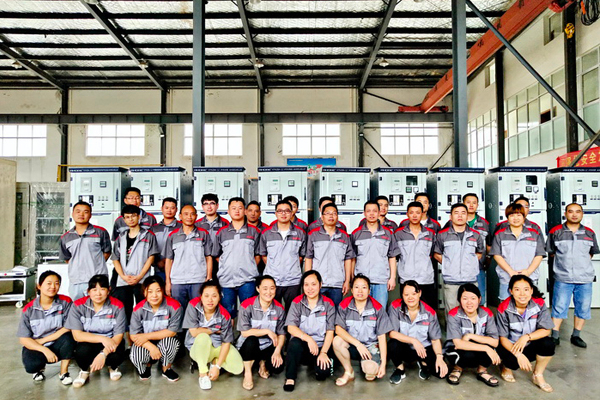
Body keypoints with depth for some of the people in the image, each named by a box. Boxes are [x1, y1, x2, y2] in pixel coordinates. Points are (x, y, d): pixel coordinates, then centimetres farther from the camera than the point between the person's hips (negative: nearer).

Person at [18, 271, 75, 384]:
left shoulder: (65, 302, -9)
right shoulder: (29, 309, -8)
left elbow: (68, 328, -15)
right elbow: (24, 339, -8)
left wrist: (43, 340, -17)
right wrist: (45, 350, -22)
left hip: (57, 345, 0)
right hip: (35, 347, 1)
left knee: (68, 338, -33)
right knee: (30, 364, -30)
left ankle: (64, 373, -9)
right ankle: (39, 367, 10)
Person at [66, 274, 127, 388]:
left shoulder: (117, 306, -12)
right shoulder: (78, 306, -11)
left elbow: (118, 335, -13)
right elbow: (77, 335, -15)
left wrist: (103, 354, -29)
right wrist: (102, 339, -27)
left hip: (110, 343, 0)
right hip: (88, 343, 1)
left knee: (117, 355, -32)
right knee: (82, 351, -33)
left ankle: (113, 367, 9)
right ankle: (84, 370, 5)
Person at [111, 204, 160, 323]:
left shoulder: (148, 235, 5)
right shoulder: (121, 238, 16)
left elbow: (151, 257, -1)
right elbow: (115, 259, 11)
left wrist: (139, 277, -10)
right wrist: (123, 276, -5)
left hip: (142, 282, -3)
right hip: (122, 282, 3)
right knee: (124, 312, 4)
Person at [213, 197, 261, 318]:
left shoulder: (253, 231, 8)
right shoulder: (222, 232, 10)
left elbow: (257, 255, 10)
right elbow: (216, 255, 14)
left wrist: (249, 267, 0)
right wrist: (228, 266, 6)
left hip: (247, 280, -1)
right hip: (226, 280, 1)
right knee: (227, 313, 7)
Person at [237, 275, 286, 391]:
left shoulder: (279, 309, -4)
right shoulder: (247, 306, -15)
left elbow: (282, 334, -1)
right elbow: (244, 332, -20)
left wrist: (277, 351, -18)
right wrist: (267, 331, -21)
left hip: (268, 347, 3)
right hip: (248, 347, -2)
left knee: (278, 367, -24)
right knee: (251, 340, -36)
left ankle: (263, 362, 14)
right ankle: (247, 373, -11)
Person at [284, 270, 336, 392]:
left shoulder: (328, 304, 0)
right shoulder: (297, 302, -1)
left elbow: (330, 332, -2)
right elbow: (291, 328, -10)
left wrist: (323, 352, -14)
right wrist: (309, 339, -25)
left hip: (321, 345, 1)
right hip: (302, 344, 0)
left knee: (322, 372, -25)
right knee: (295, 342, -34)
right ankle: (290, 378, -16)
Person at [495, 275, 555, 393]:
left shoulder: (539, 304, -13)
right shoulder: (504, 309, -19)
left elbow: (546, 330, -12)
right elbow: (503, 338, -14)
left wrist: (527, 337, -29)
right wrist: (518, 354, -29)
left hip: (531, 346, 3)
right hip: (510, 347, -2)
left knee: (548, 344, -26)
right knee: (513, 362, -31)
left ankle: (538, 376, 1)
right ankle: (506, 367, 10)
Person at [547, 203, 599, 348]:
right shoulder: (556, 232, 0)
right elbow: (551, 252, 9)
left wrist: (581, 261, 10)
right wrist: (564, 261, 5)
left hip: (585, 278, 3)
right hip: (563, 278, -3)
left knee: (583, 308, 9)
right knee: (559, 307, -1)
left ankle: (576, 336, 24)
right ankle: (555, 336, 8)